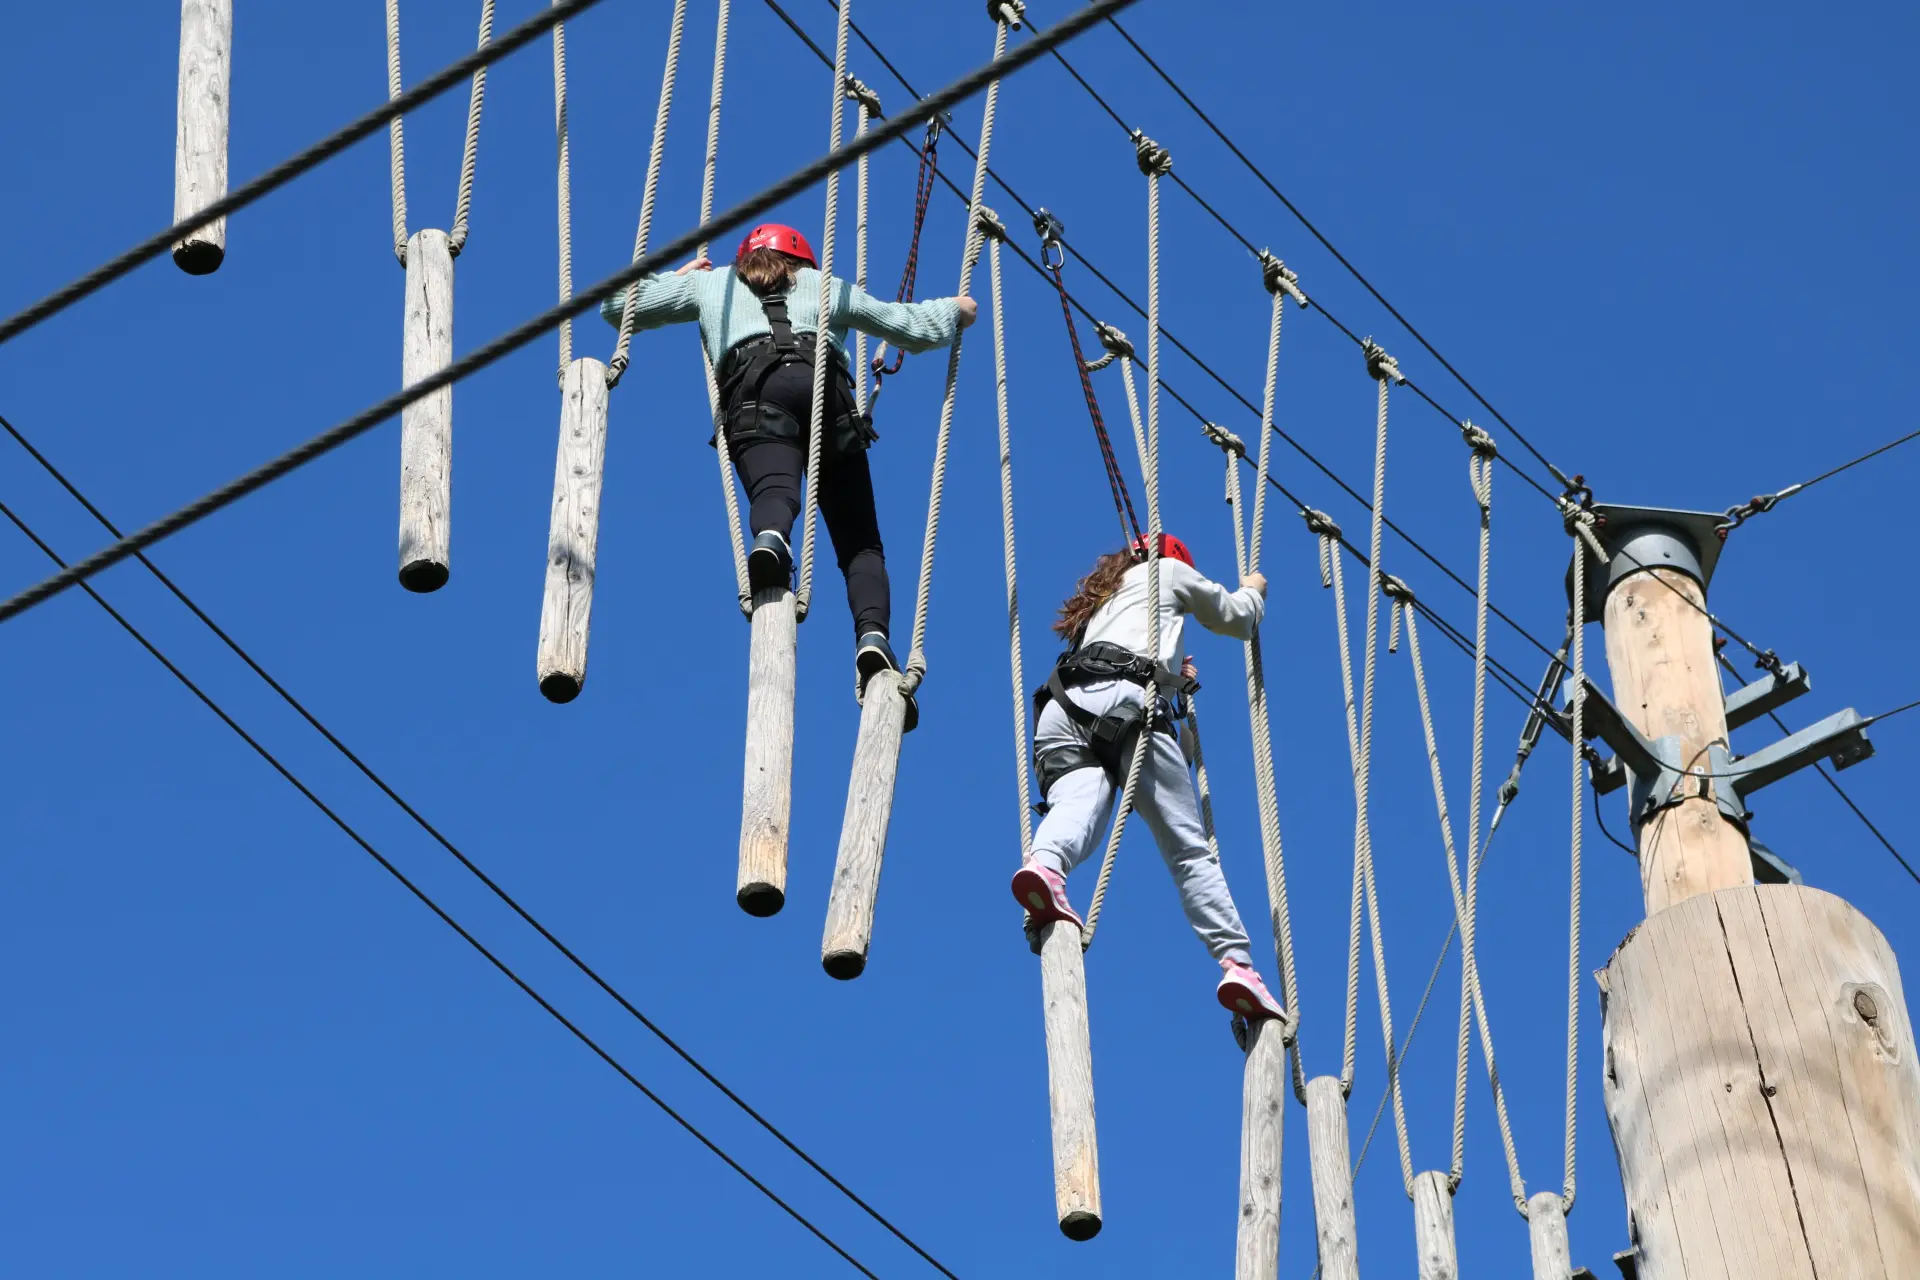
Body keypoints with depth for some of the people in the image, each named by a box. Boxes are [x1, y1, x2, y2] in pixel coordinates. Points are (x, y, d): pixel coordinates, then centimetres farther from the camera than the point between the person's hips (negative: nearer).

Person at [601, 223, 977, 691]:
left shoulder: (711, 283, 34)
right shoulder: (825, 285, 35)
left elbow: (615, 306, 39)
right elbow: (915, 328, 39)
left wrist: (675, 279, 56)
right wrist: (954, 310, 61)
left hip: (754, 391, -1)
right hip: (826, 387, 1)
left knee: (774, 490, -29)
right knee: (860, 544, 0)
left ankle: (771, 541, -67)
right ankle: (874, 635, -30)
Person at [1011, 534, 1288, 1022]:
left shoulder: (1101, 597, 42)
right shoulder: (1169, 571, 28)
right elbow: (1237, 619, 38)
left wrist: (1175, 679, 61)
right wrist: (1253, 590, 60)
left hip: (1064, 708, 4)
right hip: (1125, 704, -4)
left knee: (1077, 806, -26)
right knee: (1190, 848, -5)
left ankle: (1045, 865, -61)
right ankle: (1236, 962, -19)